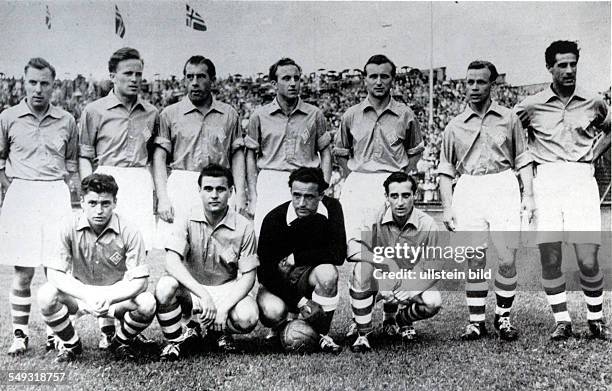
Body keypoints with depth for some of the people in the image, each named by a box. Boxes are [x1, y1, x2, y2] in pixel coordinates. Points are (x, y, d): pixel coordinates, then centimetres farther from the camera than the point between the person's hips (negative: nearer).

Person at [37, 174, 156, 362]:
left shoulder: (129, 232, -18)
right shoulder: (70, 229, -14)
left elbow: (139, 281, -18)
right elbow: (54, 273, -17)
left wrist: (108, 297, -36)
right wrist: (87, 295, -32)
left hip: (118, 297, -1)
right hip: (79, 294, 1)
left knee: (147, 304, -30)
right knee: (46, 296, -28)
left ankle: (121, 343, 5)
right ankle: (71, 344, 3)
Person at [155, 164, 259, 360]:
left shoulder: (244, 228, -9)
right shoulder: (187, 222, -10)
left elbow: (248, 276, -9)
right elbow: (172, 262, -23)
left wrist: (224, 308, -24)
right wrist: (203, 295, -35)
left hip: (228, 291, 1)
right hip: (191, 289, 0)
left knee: (248, 318, -29)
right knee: (165, 286, -32)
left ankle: (217, 331, 7)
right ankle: (175, 339, -6)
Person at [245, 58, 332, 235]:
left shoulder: (315, 114, 8)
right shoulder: (260, 116, 6)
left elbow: (325, 153, 12)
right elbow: (251, 155, 10)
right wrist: (252, 196, 2)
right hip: (270, 183, 0)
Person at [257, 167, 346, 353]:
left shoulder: (331, 208, -12)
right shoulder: (274, 219, -19)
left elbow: (338, 254, -19)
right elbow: (264, 271, -18)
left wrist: (295, 258, -19)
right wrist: (300, 301, -24)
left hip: (309, 278, 1)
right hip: (275, 282, -1)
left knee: (327, 272, -32)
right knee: (273, 311, -32)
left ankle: (321, 334, -8)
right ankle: (278, 328, 9)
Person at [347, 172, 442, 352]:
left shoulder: (427, 225, -12)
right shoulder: (376, 219, -13)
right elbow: (351, 249, -21)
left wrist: (404, 292, -25)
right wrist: (384, 261, -33)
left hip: (411, 285, 1)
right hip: (378, 283, -1)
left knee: (433, 302, -27)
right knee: (363, 268, -31)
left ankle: (401, 320, 12)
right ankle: (362, 333, -16)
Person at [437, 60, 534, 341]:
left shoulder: (509, 119, 11)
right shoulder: (455, 126, 12)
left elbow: (522, 159, 12)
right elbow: (445, 171, 12)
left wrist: (528, 194, 3)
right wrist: (447, 207, 4)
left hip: (503, 187, 0)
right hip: (468, 190, 1)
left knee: (507, 258, -6)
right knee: (474, 260, 0)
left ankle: (503, 317, 11)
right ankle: (476, 321, 9)